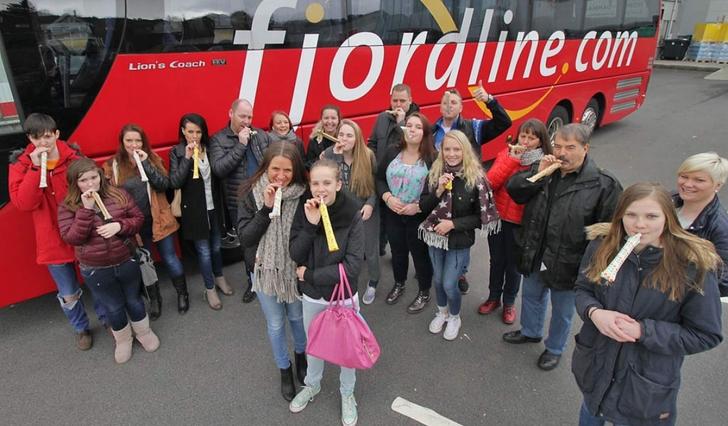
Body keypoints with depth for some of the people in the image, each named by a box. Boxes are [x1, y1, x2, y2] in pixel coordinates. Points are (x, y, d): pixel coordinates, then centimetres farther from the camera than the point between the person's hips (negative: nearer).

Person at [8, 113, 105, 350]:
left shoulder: (74, 157, -6)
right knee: (69, 295, 12)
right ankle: (81, 329, 39)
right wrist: (35, 167, -25)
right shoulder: (20, 164, -6)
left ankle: (107, 318, 43)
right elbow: (22, 203, -18)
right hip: (53, 240, 0)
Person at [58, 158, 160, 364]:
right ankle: (123, 340, 42)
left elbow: (139, 219, -1)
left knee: (133, 301, 19)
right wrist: (87, 209, -25)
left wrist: (119, 225, -21)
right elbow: (71, 238, -17)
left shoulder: (119, 195, -6)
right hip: (95, 271, -1)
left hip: (127, 262, 1)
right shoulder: (67, 207, -8)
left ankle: (144, 332, 44)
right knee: (113, 308, 16)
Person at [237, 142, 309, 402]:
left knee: (297, 318, 22)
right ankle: (284, 369, 44)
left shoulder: (303, 194, -16)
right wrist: (267, 208, -27)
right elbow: (245, 239, -19)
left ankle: (300, 355, 53)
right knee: (275, 325, 18)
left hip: (296, 269, 0)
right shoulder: (252, 193, -15)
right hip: (266, 271, 0)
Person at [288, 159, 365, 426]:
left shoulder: (353, 214, -21)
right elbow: (296, 256, -13)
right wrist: (310, 225, -28)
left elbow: (353, 266, -23)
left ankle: (347, 393, 45)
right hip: (312, 295, 3)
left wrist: (309, 275, -17)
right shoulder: (304, 210, -11)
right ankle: (312, 385, 52)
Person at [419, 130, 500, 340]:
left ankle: (455, 317, 32)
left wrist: (453, 224, -21)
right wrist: (439, 190, -21)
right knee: (438, 279, 18)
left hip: (460, 241, -3)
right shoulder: (434, 174, -5)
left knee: (449, 284, 2)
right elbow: (423, 206, -4)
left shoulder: (475, 178, -15)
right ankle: (442, 312, 45)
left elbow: (481, 216, -11)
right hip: (435, 237, 4)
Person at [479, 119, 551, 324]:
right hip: (498, 218, 2)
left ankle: (509, 303, 36)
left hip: (521, 223, -2)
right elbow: (490, 182, -14)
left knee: (513, 265, 14)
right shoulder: (506, 153, -1)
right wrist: (512, 159, -20)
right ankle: (494, 297, 39)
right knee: (496, 261, 18)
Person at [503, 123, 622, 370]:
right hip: (534, 256, 5)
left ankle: (555, 348, 44)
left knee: (562, 311, 18)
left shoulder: (604, 184, -17)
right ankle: (530, 332, 54)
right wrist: (537, 175, -21)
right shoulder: (542, 169, -2)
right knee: (531, 297, 27)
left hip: (567, 264, -4)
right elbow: (513, 190, -5)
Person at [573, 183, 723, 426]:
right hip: (595, 365, 3)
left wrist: (643, 331, -26)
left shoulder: (693, 266, -22)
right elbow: (582, 289, -1)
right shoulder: (603, 244, -14)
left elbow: (706, 335, -14)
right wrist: (594, 312, -23)